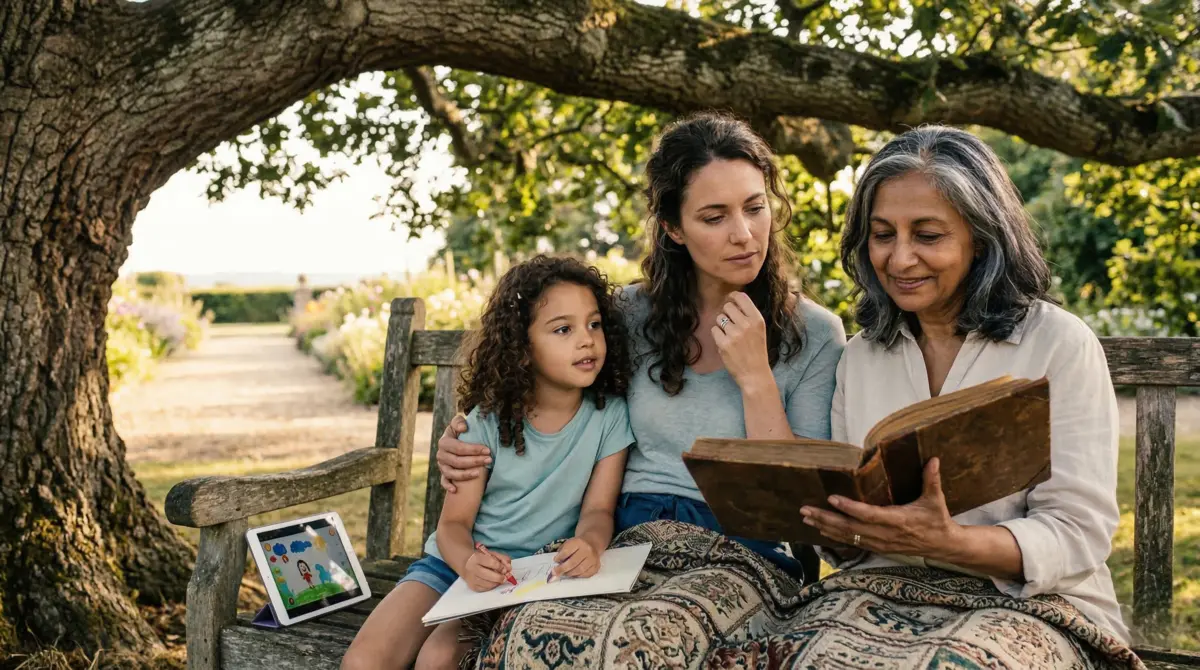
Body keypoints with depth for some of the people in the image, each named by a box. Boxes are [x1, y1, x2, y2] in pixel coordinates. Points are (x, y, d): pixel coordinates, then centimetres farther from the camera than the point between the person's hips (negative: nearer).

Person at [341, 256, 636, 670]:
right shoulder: (489, 421, -8)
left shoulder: (609, 415, -8)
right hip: (463, 561, 2)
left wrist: (589, 543, -33)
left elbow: (598, 509, -7)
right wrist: (469, 563, -31)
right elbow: (454, 523, -7)